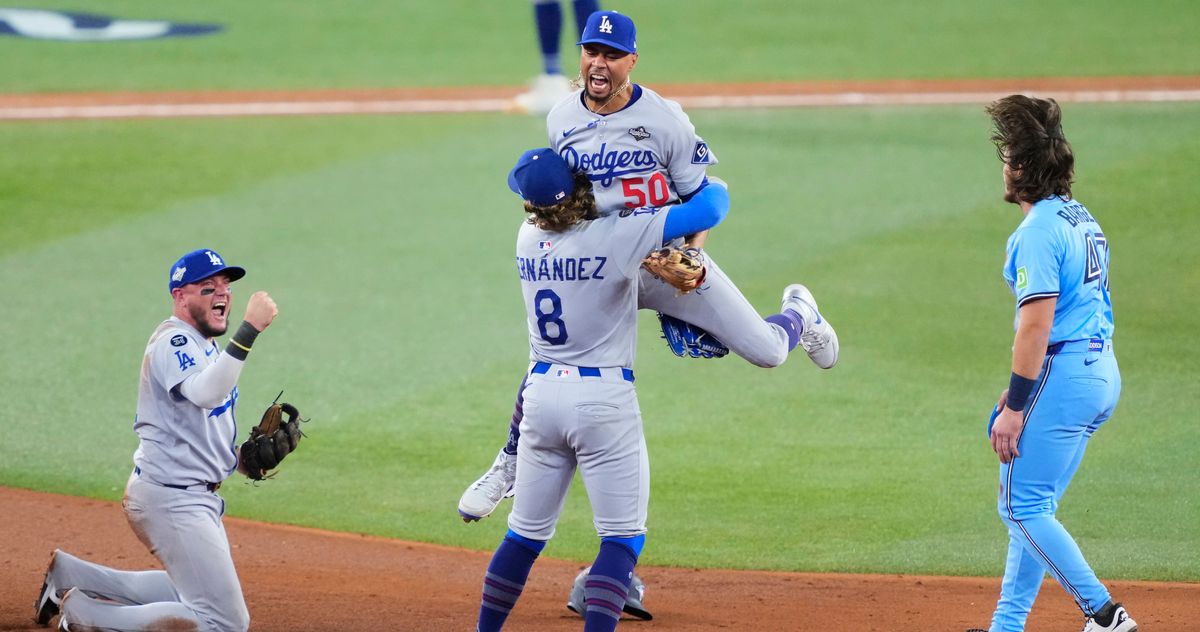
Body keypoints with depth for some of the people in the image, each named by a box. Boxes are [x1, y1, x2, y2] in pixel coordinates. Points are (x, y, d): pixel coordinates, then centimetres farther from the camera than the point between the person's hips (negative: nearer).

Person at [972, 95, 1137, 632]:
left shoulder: (1039, 231, -15)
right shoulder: (1082, 219, 15)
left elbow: (1037, 325, -21)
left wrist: (1016, 406, -20)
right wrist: (1021, 391, 25)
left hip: (1062, 377, -10)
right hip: (1102, 371, 10)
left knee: (1023, 506, -6)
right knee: (1029, 507, 16)